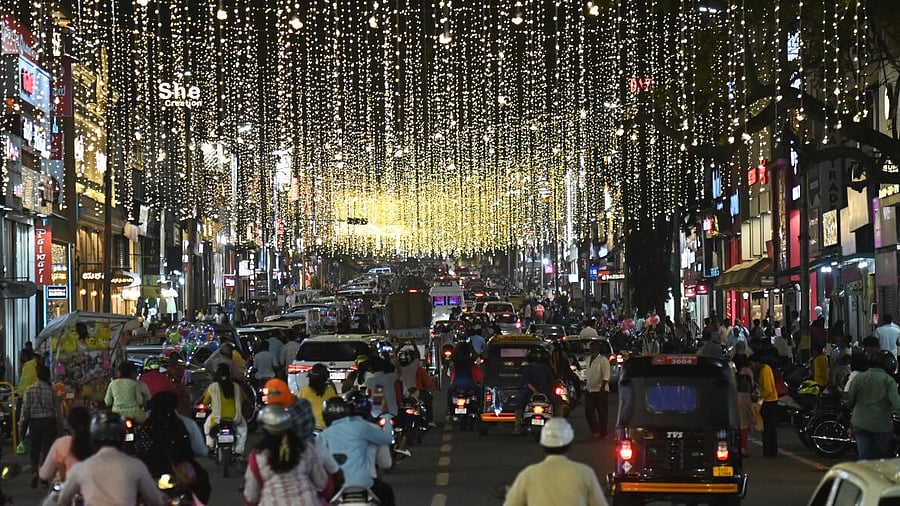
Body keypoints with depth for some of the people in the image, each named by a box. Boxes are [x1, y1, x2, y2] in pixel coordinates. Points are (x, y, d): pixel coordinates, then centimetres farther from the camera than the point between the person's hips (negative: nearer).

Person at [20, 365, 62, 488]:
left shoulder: (29, 390, -5)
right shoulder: (51, 390, -7)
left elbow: (25, 410, -4)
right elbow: (57, 410, -4)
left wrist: (22, 426, 5)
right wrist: (59, 426, 5)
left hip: (34, 422, 1)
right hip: (49, 422, -1)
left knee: (35, 450, 12)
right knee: (46, 449, 6)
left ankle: (34, 472, -6)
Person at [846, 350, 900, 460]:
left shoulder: (859, 377, 2)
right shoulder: (888, 380, -9)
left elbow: (849, 402, 5)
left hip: (860, 425, 3)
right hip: (881, 425, -3)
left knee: (864, 458, 5)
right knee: (885, 459, 12)